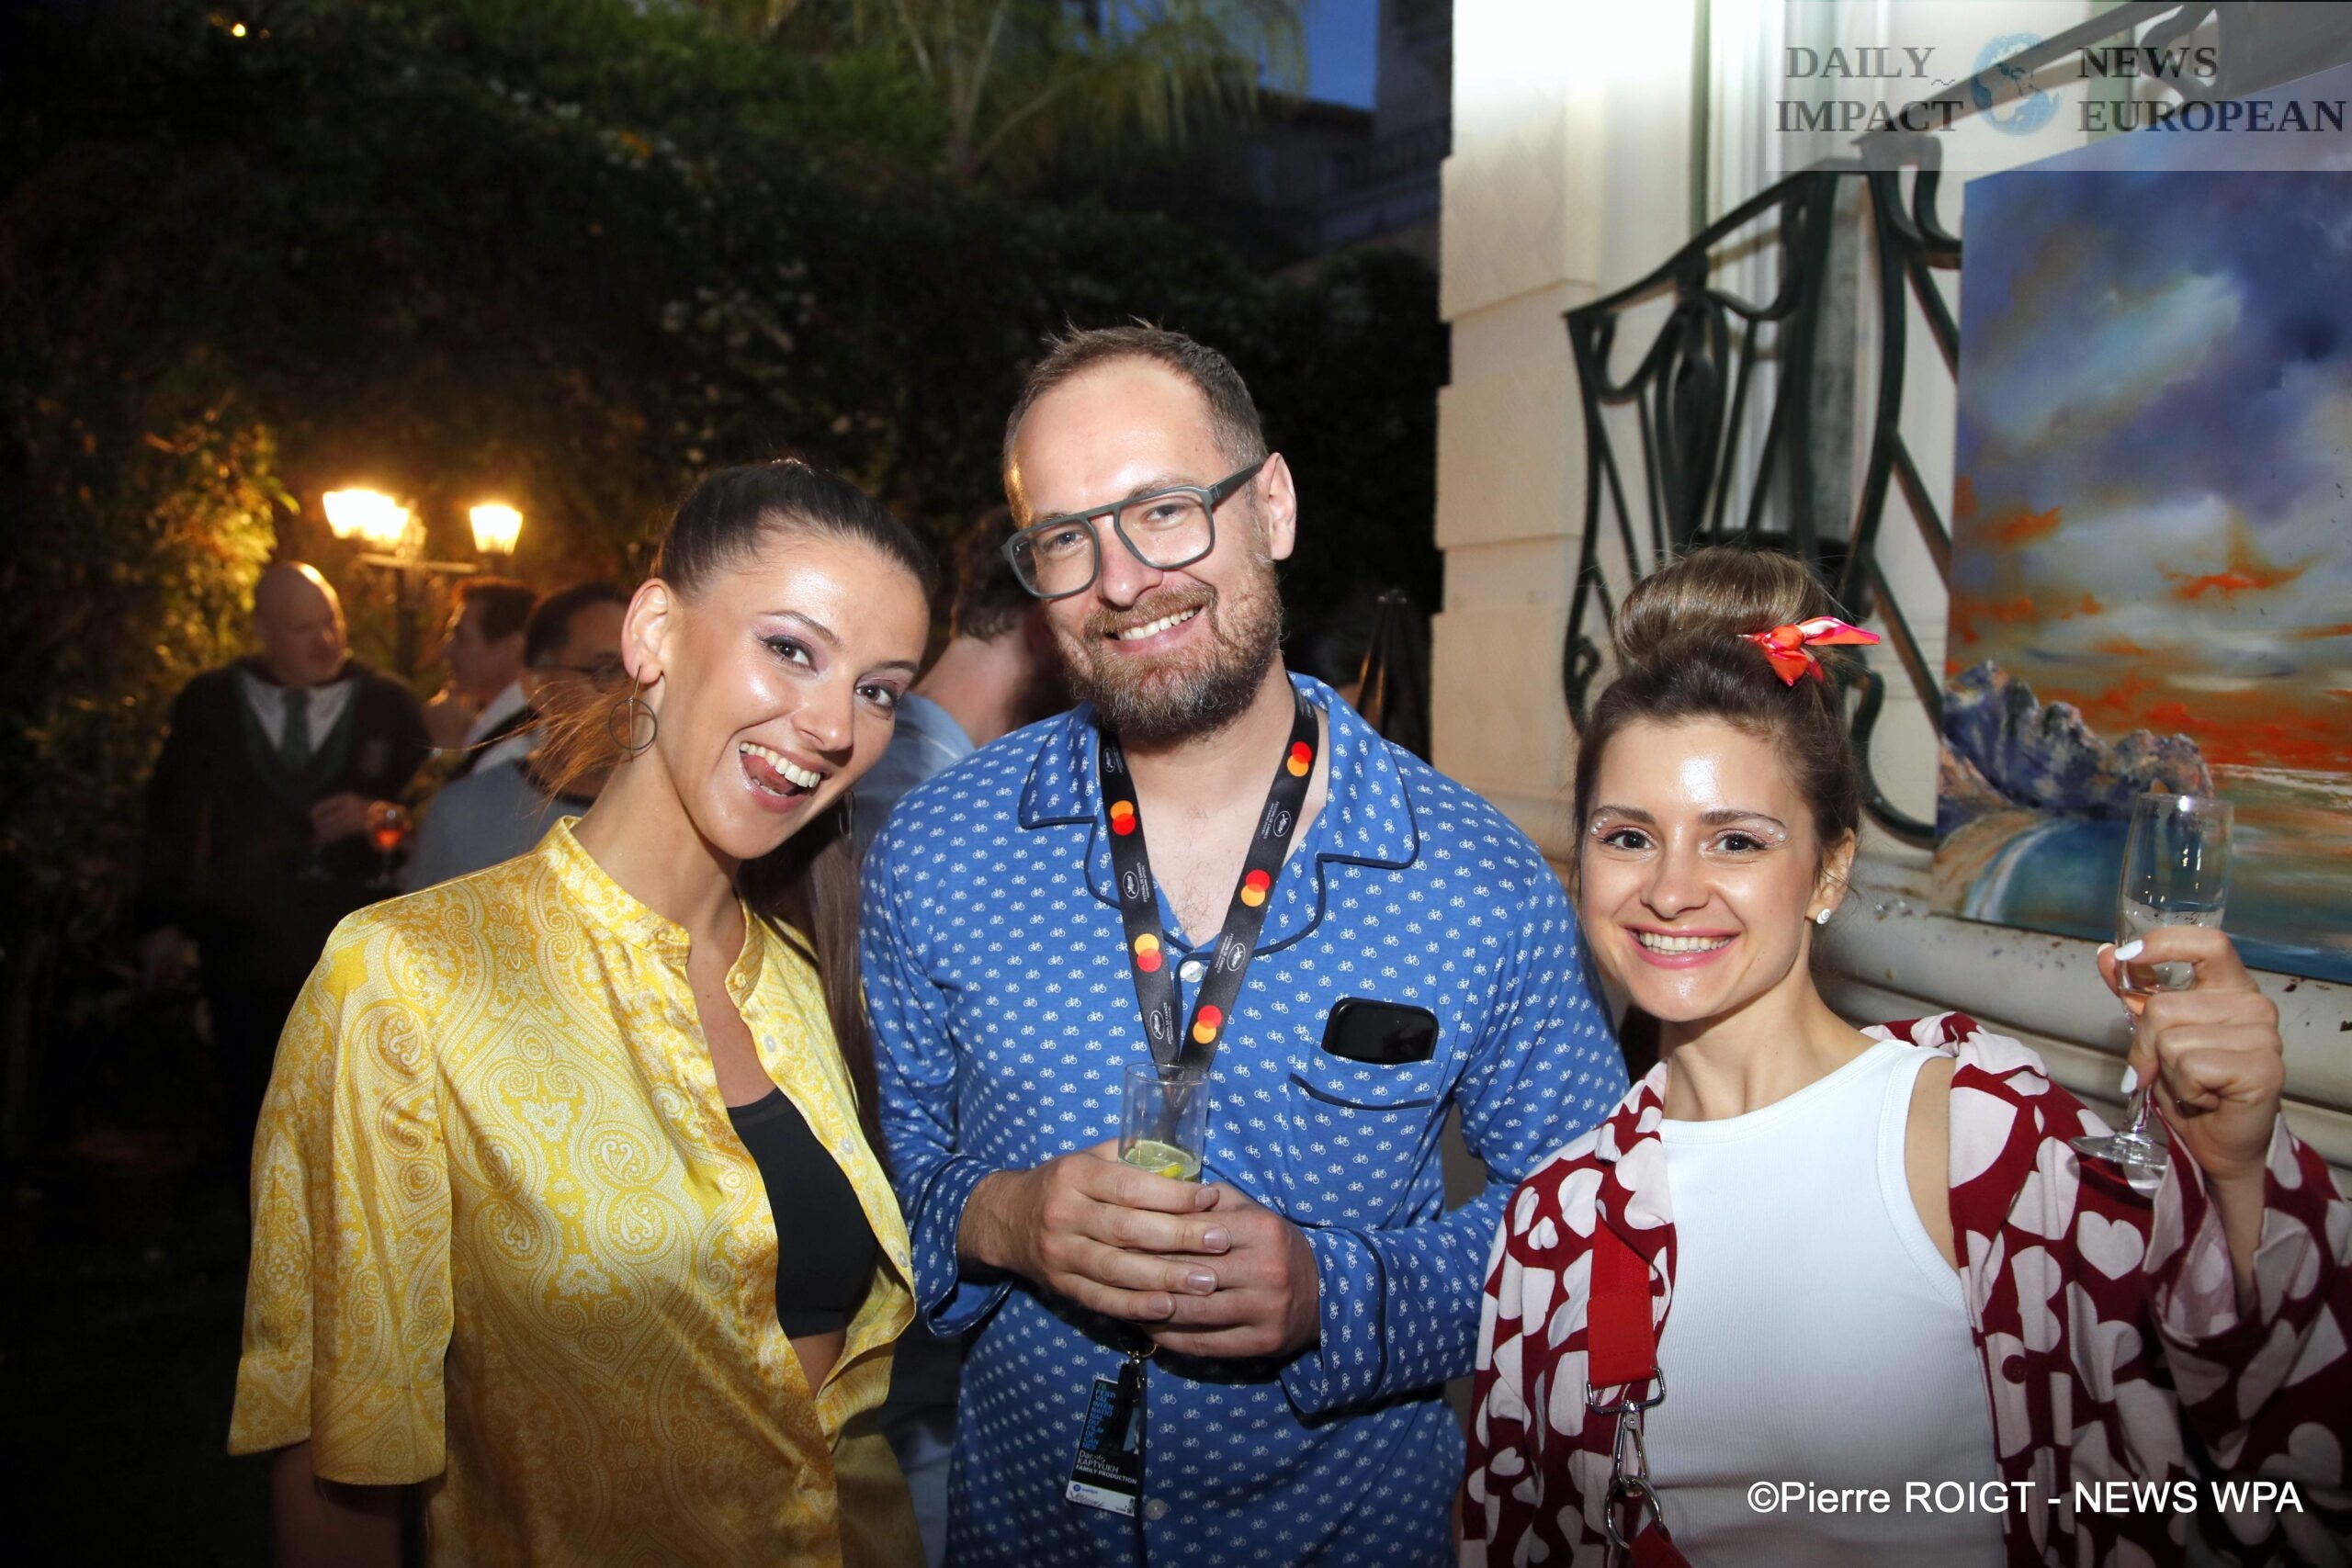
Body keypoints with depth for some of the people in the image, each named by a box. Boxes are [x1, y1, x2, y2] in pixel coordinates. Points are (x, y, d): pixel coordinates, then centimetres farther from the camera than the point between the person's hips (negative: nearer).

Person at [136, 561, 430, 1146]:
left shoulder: (388, 702, 0)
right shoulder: (209, 700, 4)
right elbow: (172, 814, 6)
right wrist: (163, 921, 4)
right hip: (243, 951, 1)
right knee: (251, 1116, 14)